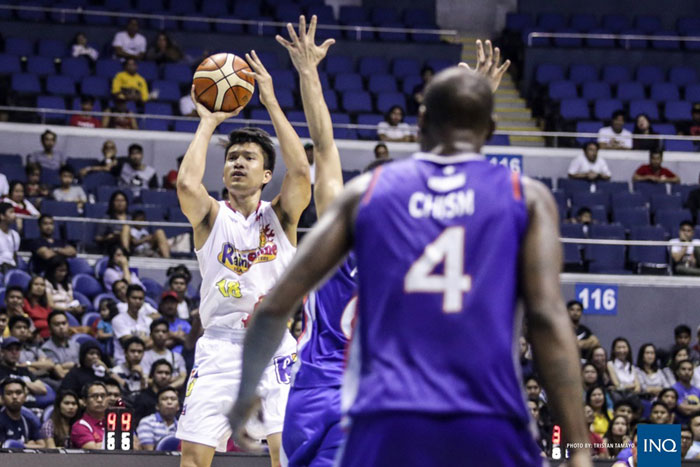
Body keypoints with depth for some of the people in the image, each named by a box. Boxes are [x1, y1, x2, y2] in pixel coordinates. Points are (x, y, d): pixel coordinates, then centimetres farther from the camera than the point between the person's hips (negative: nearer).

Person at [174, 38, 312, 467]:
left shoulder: (281, 216, 7)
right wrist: (208, 122, -5)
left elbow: (300, 171, -12)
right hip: (220, 346, 0)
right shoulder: (211, 216, 6)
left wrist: (271, 102, -8)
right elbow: (187, 183, -17)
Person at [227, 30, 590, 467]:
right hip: (488, 430, -1)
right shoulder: (527, 197, 10)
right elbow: (548, 318, -4)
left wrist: (247, 395, 28)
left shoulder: (366, 192, 14)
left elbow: (275, 307, 12)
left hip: (386, 428, 1)